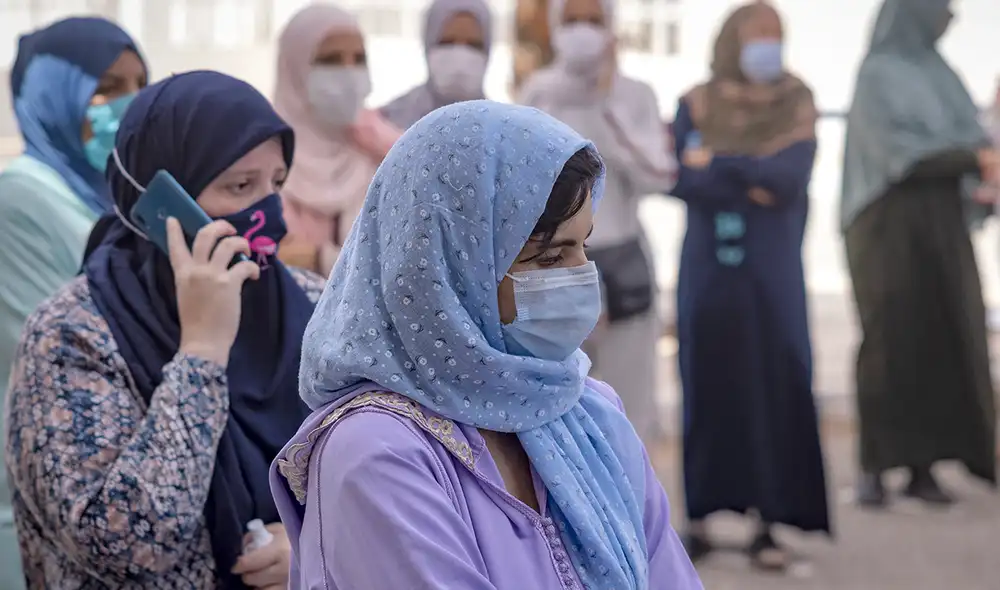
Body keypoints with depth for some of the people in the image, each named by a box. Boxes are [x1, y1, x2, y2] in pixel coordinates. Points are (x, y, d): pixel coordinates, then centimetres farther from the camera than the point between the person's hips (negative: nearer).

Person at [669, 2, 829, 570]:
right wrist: (753, 184, -14)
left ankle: (770, 521, -1)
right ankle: (700, 515, 8)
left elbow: (794, 174, -11)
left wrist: (718, 164, -9)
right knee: (708, 387, 1)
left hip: (773, 271, 0)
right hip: (709, 270, 0)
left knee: (777, 388, -4)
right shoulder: (696, 106, 5)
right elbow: (682, 180, -8)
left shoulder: (797, 103, 5)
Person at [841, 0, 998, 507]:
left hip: (941, 224, 7)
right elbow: (897, 153, -16)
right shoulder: (878, 73, -6)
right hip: (892, 226, -7)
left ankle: (922, 463, 5)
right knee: (891, 342, -7)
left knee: (942, 340, 1)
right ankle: (876, 466, -2)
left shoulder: (936, 71, 16)